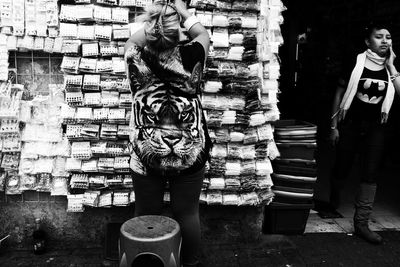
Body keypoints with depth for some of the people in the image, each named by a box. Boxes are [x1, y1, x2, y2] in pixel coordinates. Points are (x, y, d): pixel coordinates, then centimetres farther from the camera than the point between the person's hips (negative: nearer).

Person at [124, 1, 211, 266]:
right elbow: (204, 34, 15)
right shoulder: (190, 56, -8)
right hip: (190, 155, 0)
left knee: (146, 216, 14)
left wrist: (152, 22, 20)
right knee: (187, 214, 12)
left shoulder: (138, 60, -7)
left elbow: (132, 40, 18)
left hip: (146, 157, 0)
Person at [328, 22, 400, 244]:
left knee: (370, 174, -1)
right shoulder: (355, 63, -5)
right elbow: (339, 94, -2)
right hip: (350, 124, -3)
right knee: (342, 168, 7)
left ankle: (361, 223, 6)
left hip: (375, 128, 3)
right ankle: (334, 201, 35)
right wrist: (334, 126, -4)